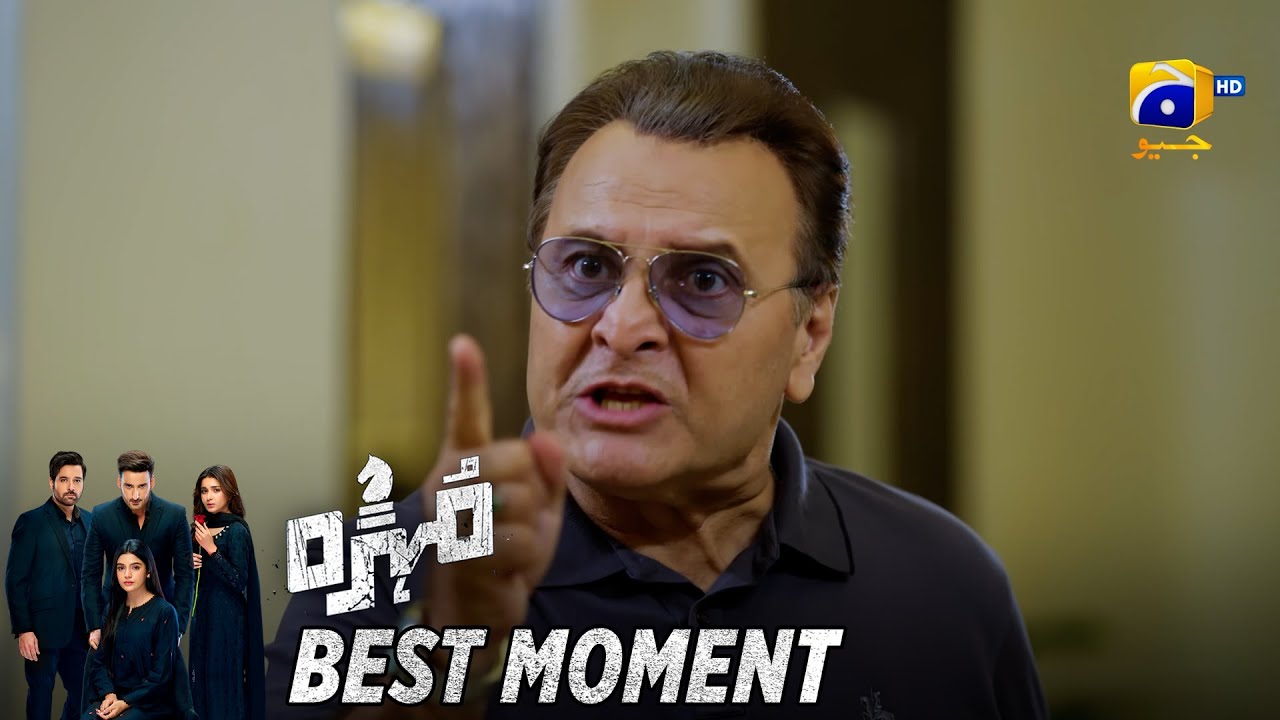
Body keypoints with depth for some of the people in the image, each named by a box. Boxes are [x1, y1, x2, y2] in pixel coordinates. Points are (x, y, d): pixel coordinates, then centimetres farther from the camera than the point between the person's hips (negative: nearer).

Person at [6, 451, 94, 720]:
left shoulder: (89, 521, 9)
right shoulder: (31, 522, -6)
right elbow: (15, 580, -8)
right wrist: (23, 630, -13)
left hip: (79, 629, 5)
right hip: (43, 628, -5)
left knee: (83, 695, 6)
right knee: (40, 697, 3)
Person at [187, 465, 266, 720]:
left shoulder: (236, 531, -12)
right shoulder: (202, 528, 10)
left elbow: (238, 581, -17)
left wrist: (211, 550, -21)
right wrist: (190, 565, -4)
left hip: (227, 620, -8)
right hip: (203, 616, 8)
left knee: (224, 683, -4)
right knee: (203, 684, 9)